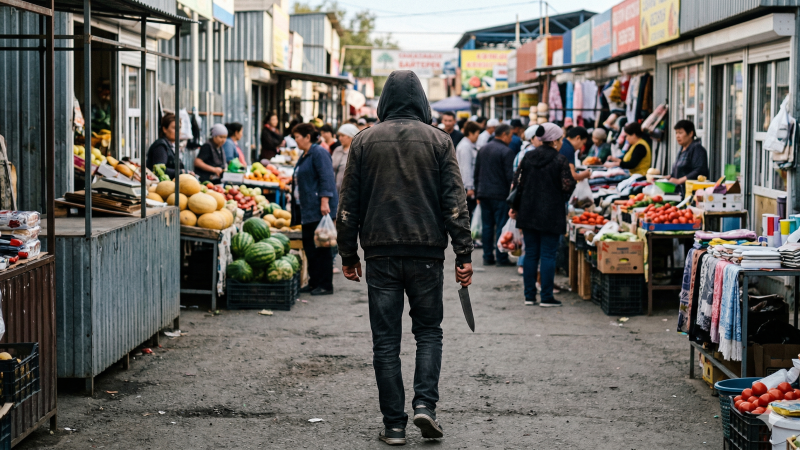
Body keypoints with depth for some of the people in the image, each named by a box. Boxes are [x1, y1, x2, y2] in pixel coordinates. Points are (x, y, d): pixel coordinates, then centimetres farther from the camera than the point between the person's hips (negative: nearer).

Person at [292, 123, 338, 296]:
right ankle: (314, 283, 17)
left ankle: (325, 285, -1)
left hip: (320, 210, -10)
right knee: (309, 245, 11)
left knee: (321, 246, -6)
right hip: (308, 210, 10)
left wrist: (325, 202, -24)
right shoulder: (305, 155, 18)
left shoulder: (319, 153, -12)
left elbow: (327, 178, -19)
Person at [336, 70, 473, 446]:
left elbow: (348, 205, 5)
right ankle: (425, 403, -4)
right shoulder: (438, 140, 2)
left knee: (386, 340, 5)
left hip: (381, 255, 0)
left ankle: (394, 425, 5)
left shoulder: (365, 141, 4)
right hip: (427, 253, 0)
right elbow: (455, 203, -3)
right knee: (428, 330, 14)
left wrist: (349, 255, 12)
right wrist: (464, 254, -1)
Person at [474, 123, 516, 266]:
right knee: (501, 226, -1)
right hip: (500, 194, -6)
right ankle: (501, 258, 0)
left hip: (484, 194, 6)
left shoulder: (483, 150, 12)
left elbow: (476, 173, 16)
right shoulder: (507, 152, -11)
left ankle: (488, 257, 12)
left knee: (487, 226, 10)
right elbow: (510, 176, -13)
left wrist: (478, 193, 21)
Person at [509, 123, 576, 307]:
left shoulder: (528, 157, 3)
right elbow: (568, 186, -12)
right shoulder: (560, 160, -11)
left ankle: (529, 295, 12)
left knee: (531, 254, 10)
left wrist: (516, 207, 14)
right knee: (548, 255, 1)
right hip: (552, 214, -5)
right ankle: (546, 297, 2)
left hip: (528, 213, 5)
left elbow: (518, 183, 5)